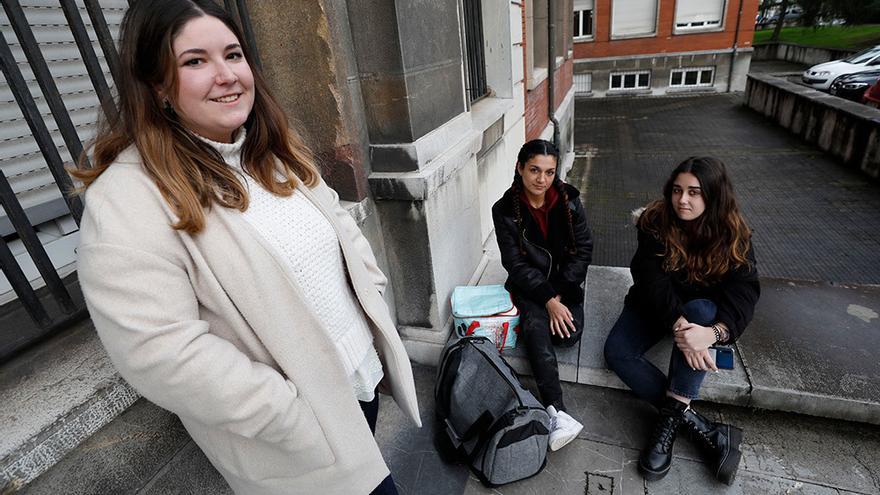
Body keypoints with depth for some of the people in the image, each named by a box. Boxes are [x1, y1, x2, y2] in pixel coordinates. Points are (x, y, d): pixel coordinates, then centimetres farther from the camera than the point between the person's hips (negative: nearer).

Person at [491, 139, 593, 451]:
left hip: (565, 280, 2)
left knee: (569, 335, -22)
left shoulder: (569, 200, -7)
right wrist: (548, 300, -22)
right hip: (529, 283, -2)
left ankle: (531, 323, 8)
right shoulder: (505, 210, -12)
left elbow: (583, 250, -4)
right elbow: (515, 264, -13)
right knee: (537, 327, -29)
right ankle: (557, 412, -31)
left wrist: (560, 294, -14)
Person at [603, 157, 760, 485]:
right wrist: (677, 324, -41)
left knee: (700, 309, -37)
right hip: (653, 306, 1)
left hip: (705, 310, 0)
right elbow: (652, 279, -25)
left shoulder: (733, 234, -14)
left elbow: (744, 292, -24)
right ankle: (699, 427, -22)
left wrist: (714, 332, -44)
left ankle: (672, 415, -31)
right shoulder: (656, 222, -16)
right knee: (616, 352, -23)